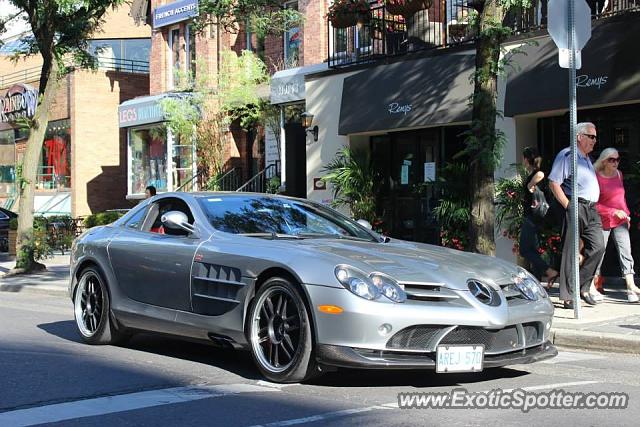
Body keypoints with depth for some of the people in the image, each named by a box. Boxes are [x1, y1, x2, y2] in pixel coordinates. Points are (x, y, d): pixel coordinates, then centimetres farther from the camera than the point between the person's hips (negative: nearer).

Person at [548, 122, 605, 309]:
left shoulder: (588, 159, 22)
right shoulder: (566, 155, -6)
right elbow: (553, 183, -12)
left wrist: (593, 206, 17)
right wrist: (568, 206, -15)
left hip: (591, 209, 8)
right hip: (576, 207, -8)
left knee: (598, 246, -2)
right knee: (571, 251, -5)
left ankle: (583, 287, 11)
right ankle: (568, 296, -1)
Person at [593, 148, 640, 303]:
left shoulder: (619, 174, 9)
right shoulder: (597, 178, -11)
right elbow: (594, 204, -13)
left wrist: (626, 214, 15)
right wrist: (614, 212, -17)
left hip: (620, 221, 5)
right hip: (604, 221, -5)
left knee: (626, 252, -4)